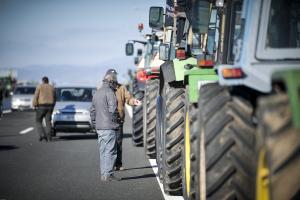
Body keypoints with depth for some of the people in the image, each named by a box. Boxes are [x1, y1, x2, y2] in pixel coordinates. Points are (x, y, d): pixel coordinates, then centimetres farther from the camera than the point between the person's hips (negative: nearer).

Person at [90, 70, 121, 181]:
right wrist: (117, 120, -6)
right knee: (110, 151, -6)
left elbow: (92, 111, 20)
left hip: (99, 126, 8)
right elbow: (113, 109, -18)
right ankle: (108, 174, -8)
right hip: (109, 127, -8)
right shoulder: (110, 92, -10)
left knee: (103, 151, 12)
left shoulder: (97, 93, 17)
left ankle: (103, 174, 14)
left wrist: (94, 124, 23)